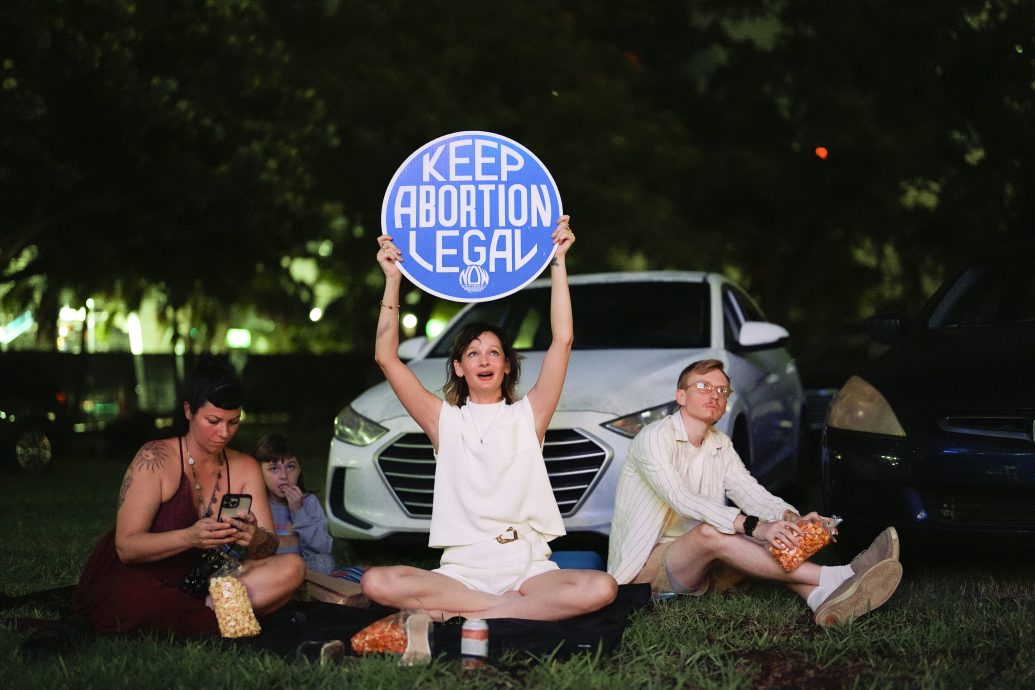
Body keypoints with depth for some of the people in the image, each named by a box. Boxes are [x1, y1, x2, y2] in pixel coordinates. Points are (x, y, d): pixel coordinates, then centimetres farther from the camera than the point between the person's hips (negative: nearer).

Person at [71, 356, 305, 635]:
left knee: (292, 568, -15)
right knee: (137, 602, -42)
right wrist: (189, 538, -37)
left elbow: (270, 546, -3)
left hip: (193, 584, 5)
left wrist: (255, 540, -29)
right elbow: (126, 547, -19)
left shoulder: (244, 468, 3)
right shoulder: (155, 459, -13)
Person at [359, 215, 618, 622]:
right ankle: (522, 609, -24)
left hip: (528, 567, 0)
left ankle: (455, 616, -26)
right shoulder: (446, 421, 13)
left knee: (600, 588, -31)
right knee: (376, 583, -29)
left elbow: (562, 340, 2)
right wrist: (392, 280, 0)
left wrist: (558, 262, 0)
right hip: (461, 569, 0)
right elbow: (386, 358, 4)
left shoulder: (527, 416, 13)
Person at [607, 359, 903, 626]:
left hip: (697, 566, 7)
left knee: (772, 539, -16)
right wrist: (753, 526, -38)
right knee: (709, 531, -33)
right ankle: (832, 579, -42)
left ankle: (822, 598, -48)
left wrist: (793, 519, -24)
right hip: (645, 564, -7)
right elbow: (681, 500, -28)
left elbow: (750, 493, -2)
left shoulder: (721, 446, 13)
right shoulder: (655, 437, -12)